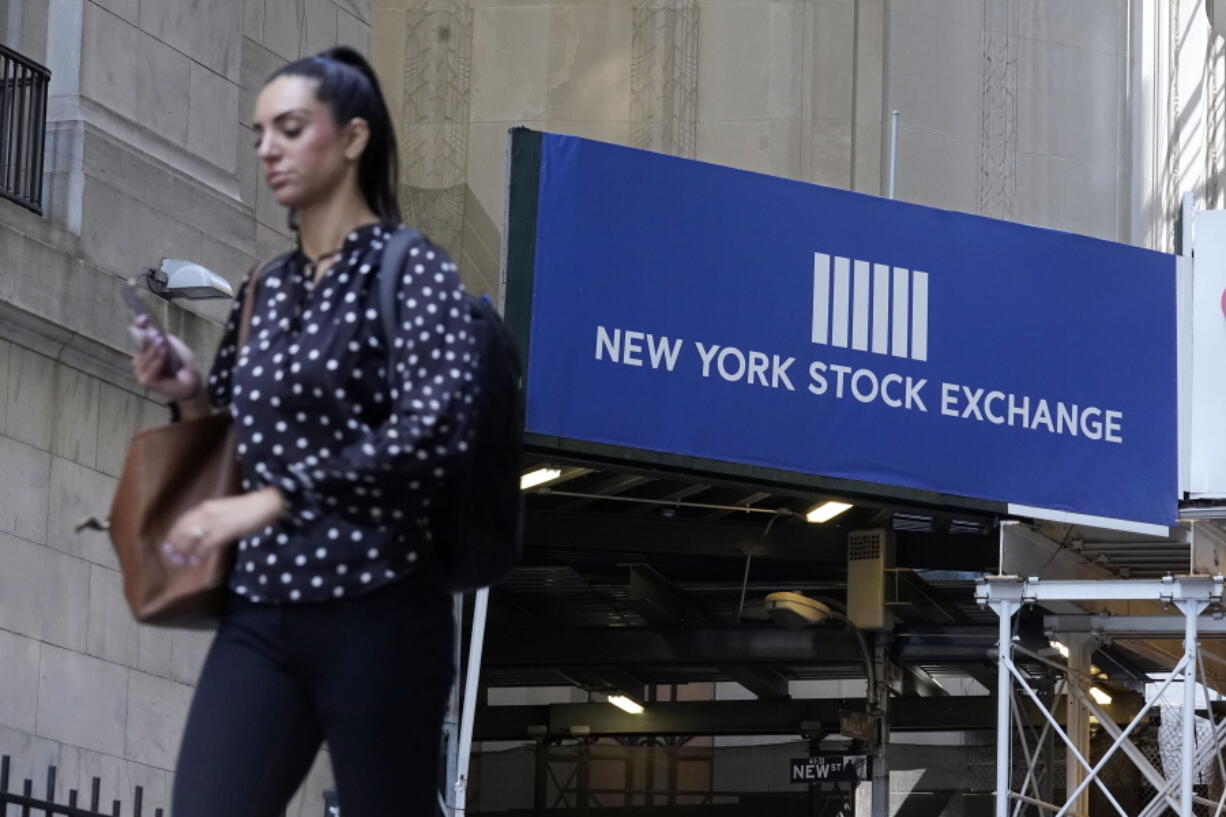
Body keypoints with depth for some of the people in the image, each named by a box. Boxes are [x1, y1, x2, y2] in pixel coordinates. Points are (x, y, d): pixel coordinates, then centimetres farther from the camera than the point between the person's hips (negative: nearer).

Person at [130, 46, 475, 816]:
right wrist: (195, 397, 4)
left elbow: (436, 424, -18)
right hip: (260, 615, 6)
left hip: (376, 615, -6)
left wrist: (276, 500, -19)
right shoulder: (266, 289, 17)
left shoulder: (409, 269, -2)